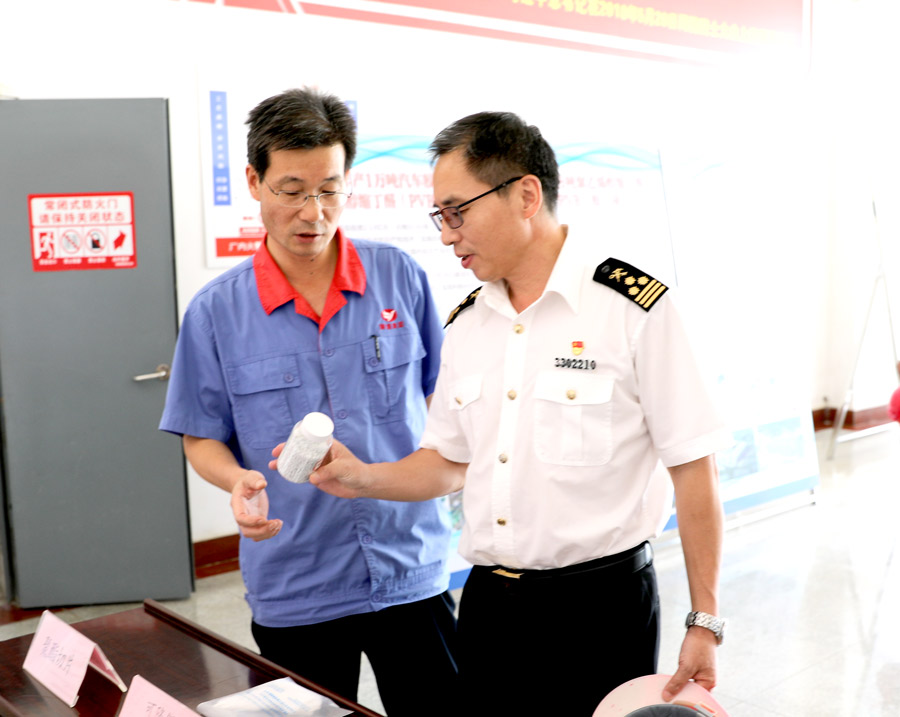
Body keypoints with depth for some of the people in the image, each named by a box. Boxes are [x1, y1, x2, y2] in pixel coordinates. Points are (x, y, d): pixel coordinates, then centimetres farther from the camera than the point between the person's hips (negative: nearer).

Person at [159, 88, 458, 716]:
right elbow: (202, 438, 3)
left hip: (411, 574, 1)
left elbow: (442, 397, 8)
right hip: (293, 589, 0)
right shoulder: (216, 311, -4)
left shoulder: (401, 278, -2)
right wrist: (238, 483, -17)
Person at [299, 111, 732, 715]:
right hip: (489, 605, 6)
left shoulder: (636, 309, -13)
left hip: (601, 603, -5)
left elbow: (693, 468, -12)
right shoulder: (465, 325, 6)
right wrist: (362, 477, -3)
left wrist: (704, 622, -11)